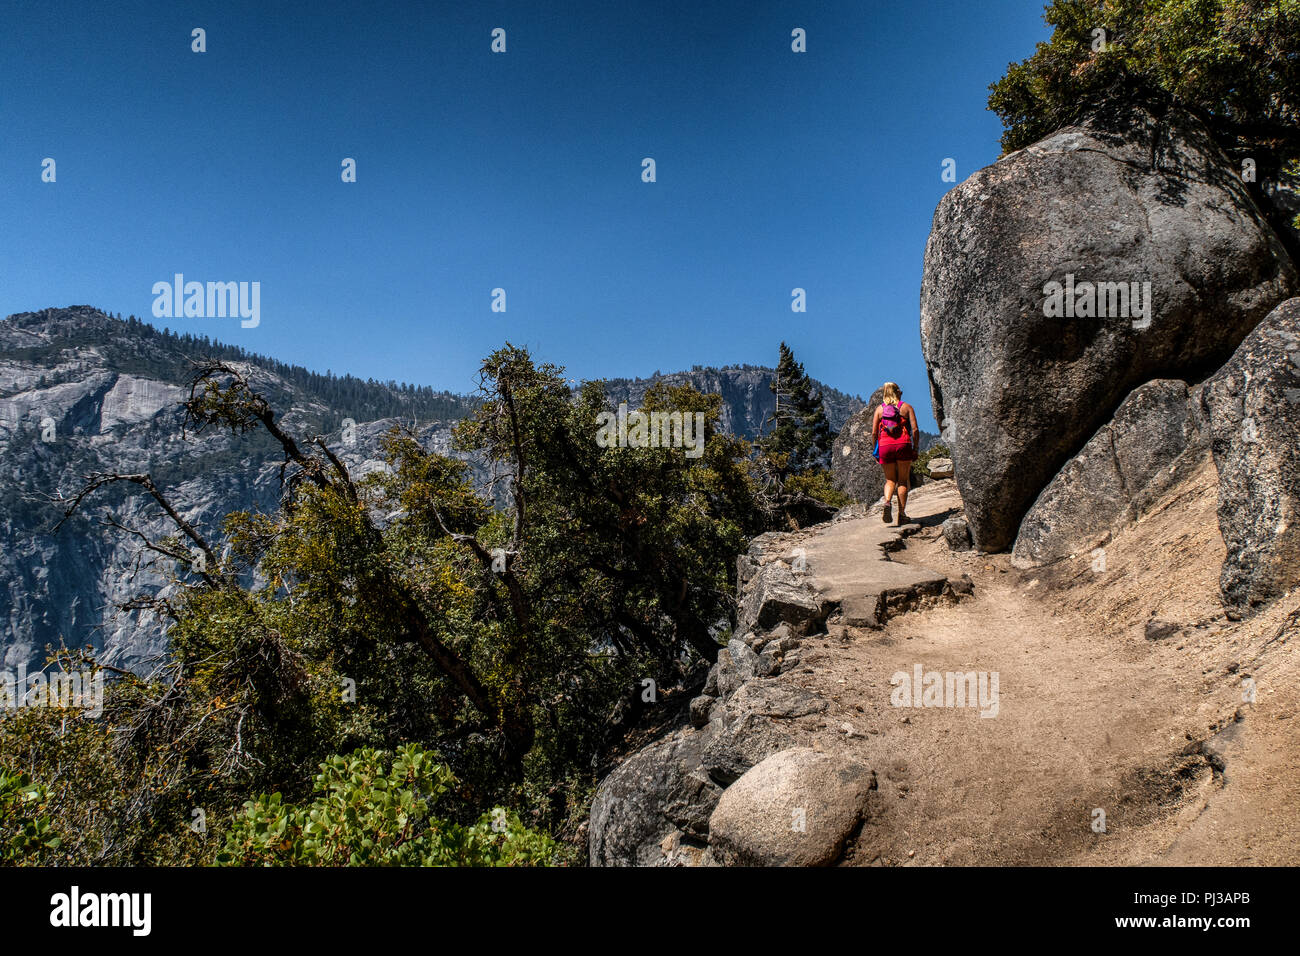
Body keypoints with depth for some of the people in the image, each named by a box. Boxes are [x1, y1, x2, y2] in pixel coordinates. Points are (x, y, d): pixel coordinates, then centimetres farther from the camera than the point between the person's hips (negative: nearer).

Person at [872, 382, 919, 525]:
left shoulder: (879, 409, 11)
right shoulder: (907, 407, 8)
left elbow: (874, 433, 4)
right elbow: (915, 430, -2)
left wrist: (876, 451, 12)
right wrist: (915, 448, 5)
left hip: (885, 445, 1)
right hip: (903, 444, -1)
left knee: (890, 480, 13)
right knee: (903, 480, 8)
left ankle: (887, 502, -15)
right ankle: (902, 513, 3)